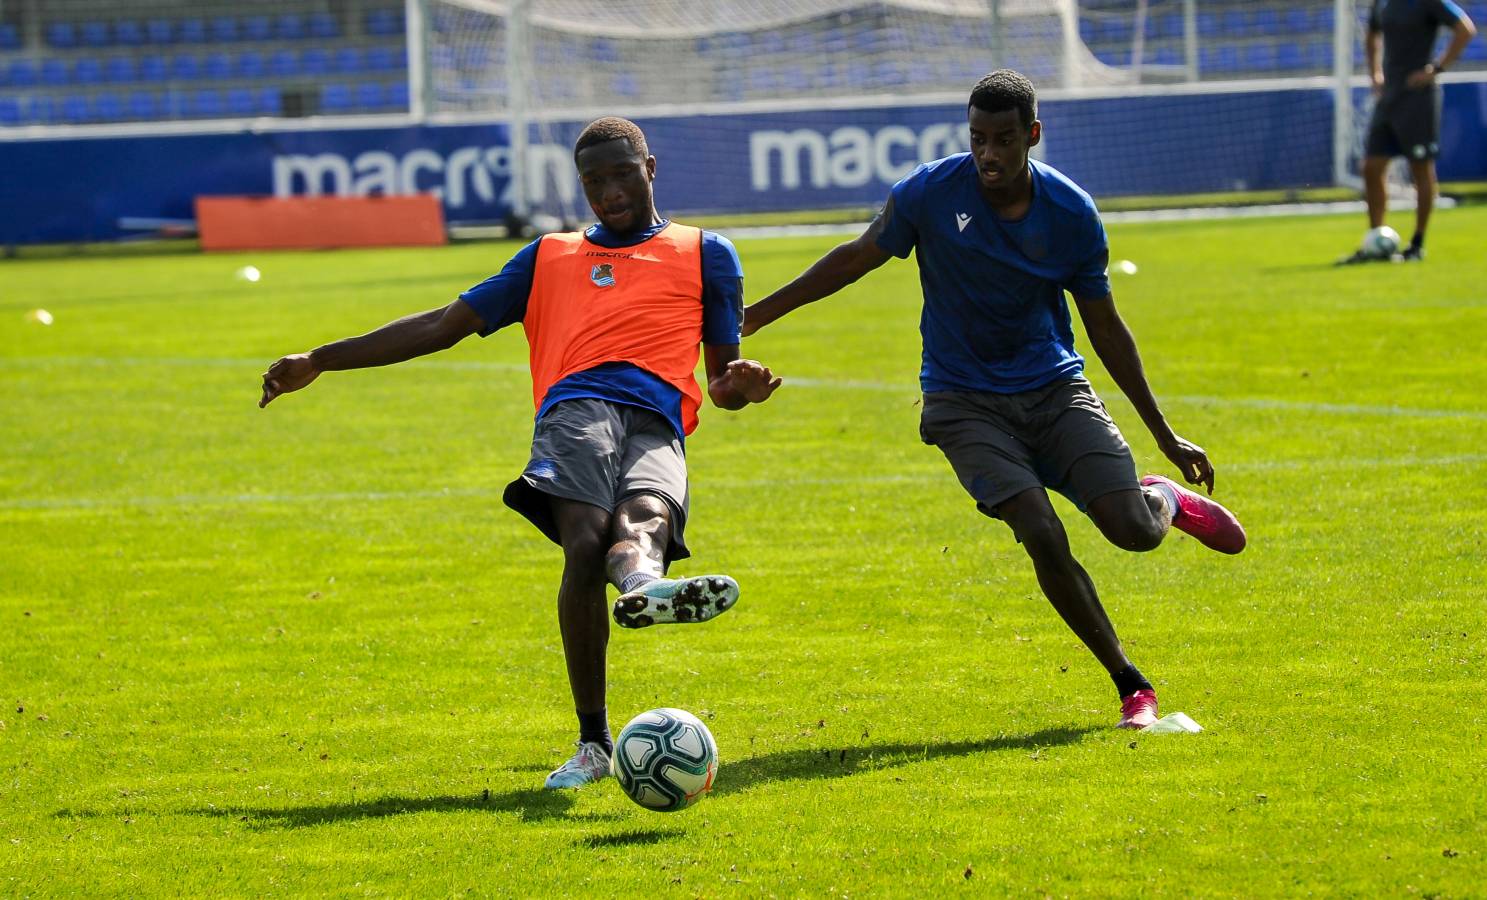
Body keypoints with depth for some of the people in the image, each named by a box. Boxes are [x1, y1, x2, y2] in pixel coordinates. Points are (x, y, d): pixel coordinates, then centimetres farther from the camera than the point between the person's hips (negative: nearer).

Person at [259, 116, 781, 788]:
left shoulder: (705, 254, 28)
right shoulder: (549, 258, 32)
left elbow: (721, 377, 24)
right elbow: (444, 325, 31)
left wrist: (738, 387, -3)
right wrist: (317, 362, 25)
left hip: (658, 424, -1)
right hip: (576, 406, 1)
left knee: (644, 517, -36)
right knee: (586, 543, -31)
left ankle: (646, 588, -74)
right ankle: (592, 744, -33)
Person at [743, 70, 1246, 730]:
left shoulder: (1072, 214, -7)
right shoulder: (930, 193, -13)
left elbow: (1106, 328, 3)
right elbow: (856, 259, 0)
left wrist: (1165, 436, 7)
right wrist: (756, 314, -1)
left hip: (1056, 388, 1)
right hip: (965, 402, -1)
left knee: (1133, 530, -17)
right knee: (1043, 538, -22)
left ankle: (1167, 500, 23)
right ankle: (1131, 685, -5)